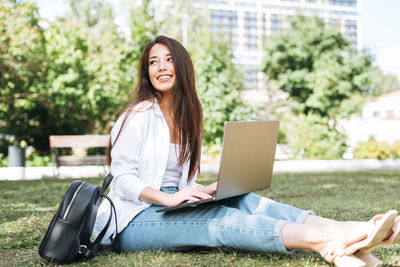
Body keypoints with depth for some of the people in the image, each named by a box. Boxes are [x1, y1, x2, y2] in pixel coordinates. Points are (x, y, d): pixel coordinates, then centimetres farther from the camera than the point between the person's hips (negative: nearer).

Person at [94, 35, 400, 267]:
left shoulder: (187, 116, 16)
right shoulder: (139, 115, -6)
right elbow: (122, 177, -11)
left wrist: (204, 191, -4)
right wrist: (168, 198, -25)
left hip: (171, 206, 6)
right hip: (132, 220, -6)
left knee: (241, 200, -21)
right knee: (218, 219, -31)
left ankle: (340, 238, -40)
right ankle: (322, 240, -51)